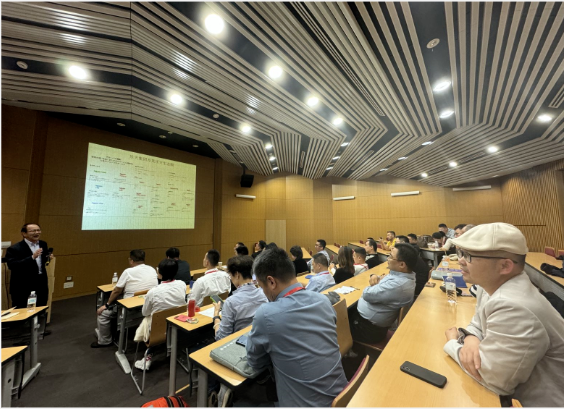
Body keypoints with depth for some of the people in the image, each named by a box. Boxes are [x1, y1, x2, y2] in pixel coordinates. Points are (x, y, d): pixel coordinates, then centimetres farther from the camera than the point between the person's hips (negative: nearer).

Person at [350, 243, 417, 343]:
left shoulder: (397, 284, -33)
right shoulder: (406, 276, -1)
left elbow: (367, 295, -26)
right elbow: (382, 283, 14)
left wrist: (375, 284, -6)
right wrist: (375, 277, -8)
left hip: (369, 327, -8)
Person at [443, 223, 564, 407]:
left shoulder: (513, 308, -33)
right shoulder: (491, 284, -5)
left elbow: (491, 378, -25)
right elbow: (478, 325, 7)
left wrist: (453, 344, -10)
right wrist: (469, 339, -14)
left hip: (540, 401, -7)